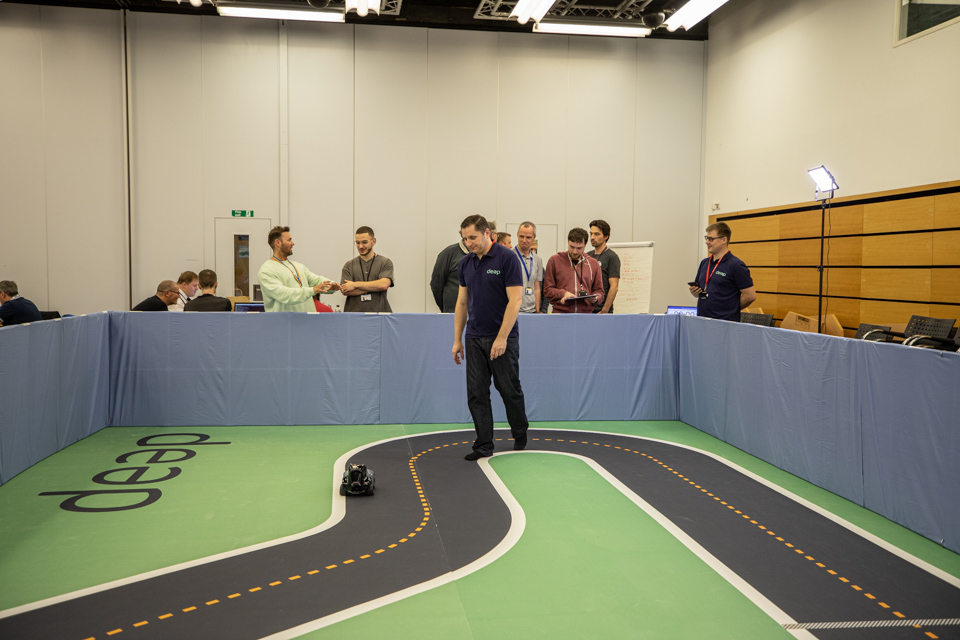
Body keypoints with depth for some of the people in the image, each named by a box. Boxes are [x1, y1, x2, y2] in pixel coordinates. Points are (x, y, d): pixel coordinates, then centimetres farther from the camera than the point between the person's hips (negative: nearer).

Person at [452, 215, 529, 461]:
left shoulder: (506, 258, -12)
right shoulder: (465, 264, 7)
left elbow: (514, 300, -15)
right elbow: (462, 302, 13)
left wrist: (502, 337, -20)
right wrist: (457, 339, 9)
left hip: (502, 338, -5)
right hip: (474, 339, 6)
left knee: (509, 389, 6)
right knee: (476, 394, 3)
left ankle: (520, 432, 29)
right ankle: (483, 445, 10)